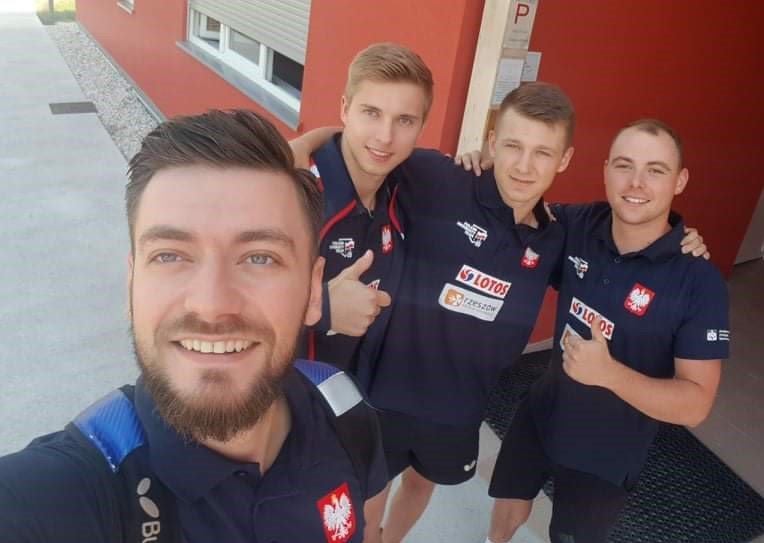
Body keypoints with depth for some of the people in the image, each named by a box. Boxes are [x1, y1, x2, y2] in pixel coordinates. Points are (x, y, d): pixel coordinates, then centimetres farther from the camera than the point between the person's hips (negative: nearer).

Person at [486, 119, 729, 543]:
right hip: (541, 415, 4)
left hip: (606, 455, -3)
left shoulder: (700, 283, -24)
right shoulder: (578, 225, -15)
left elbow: (696, 404, -22)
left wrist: (609, 373, -38)